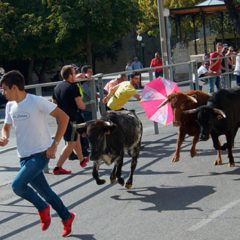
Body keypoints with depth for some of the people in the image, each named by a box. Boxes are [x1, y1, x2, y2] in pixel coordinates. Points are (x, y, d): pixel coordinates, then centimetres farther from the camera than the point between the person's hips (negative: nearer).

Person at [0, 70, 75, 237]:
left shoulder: (36, 102, -15)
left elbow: (63, 117, -14)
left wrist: (54, 144, -17)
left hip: (41, 154, -7)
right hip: (24, 157, 7)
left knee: (17, 185, -20)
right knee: (45, 192, 10)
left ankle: (43, 208, 4)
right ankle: (67, 218, 29)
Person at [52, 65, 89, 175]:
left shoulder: (57, 87, 8)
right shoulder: (73, 87, -15)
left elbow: (54, 103, 17)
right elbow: (80, 105, -18)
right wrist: (83, 105, 4)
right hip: (71, 119, -9)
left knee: (76, 138, 26)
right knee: (70, 144, -3)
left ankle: (82, 160, 41)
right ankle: (58, 167, -6)